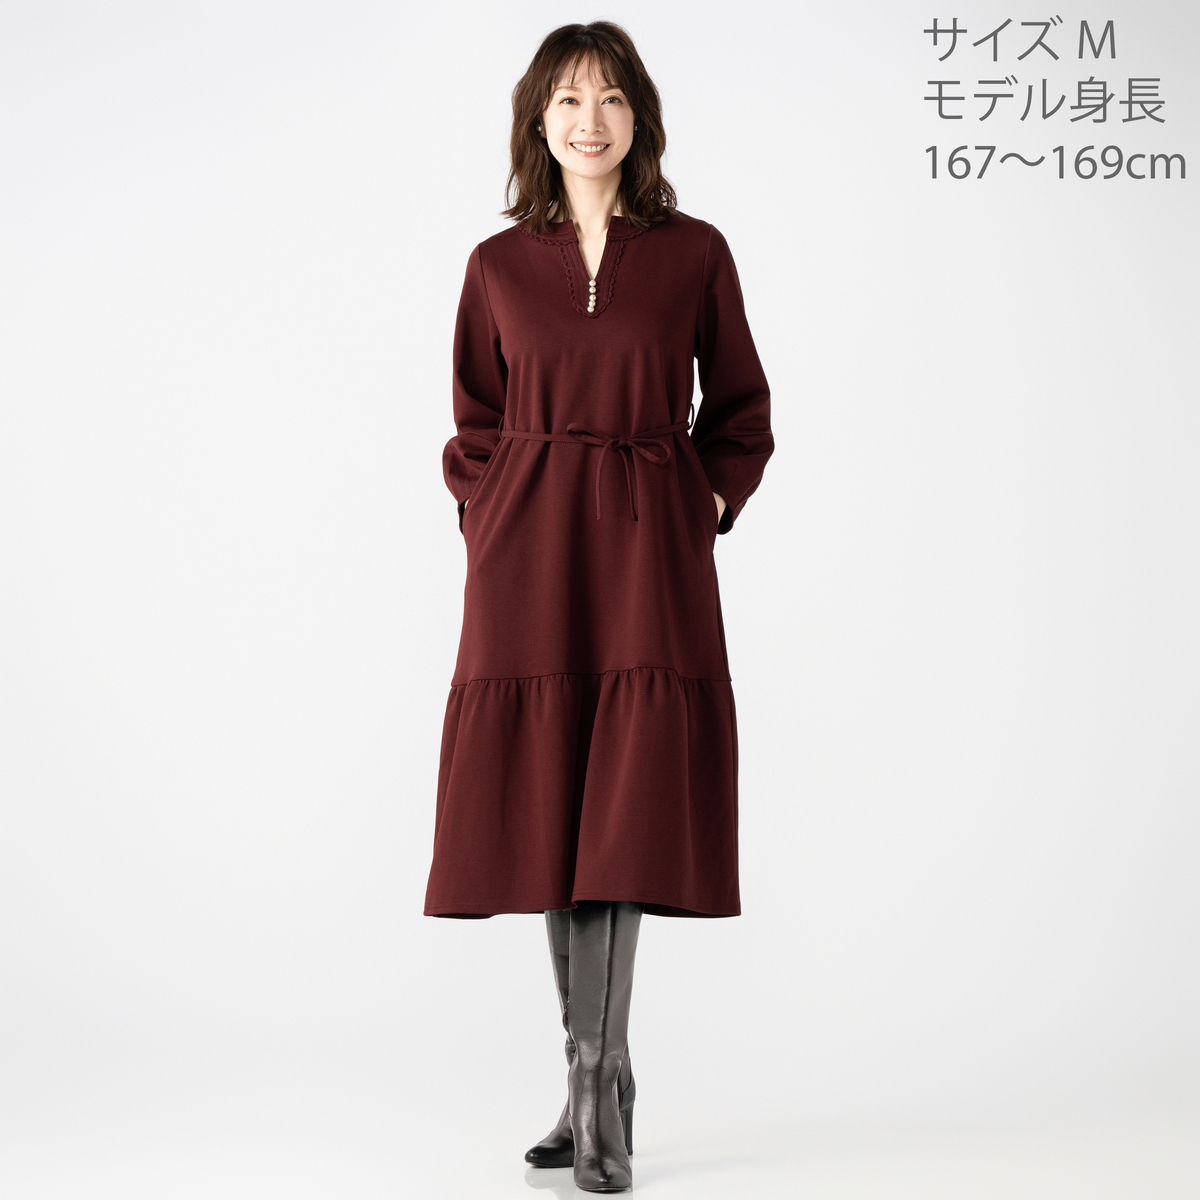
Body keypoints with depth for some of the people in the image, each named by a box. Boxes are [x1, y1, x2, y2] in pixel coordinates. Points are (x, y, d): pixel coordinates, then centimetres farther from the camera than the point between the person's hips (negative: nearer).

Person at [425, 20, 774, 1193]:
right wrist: (489, 520, 1)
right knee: (545, 815, 4)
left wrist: (704, 505, 0)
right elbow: (474, 425, 15)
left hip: (648, 558, -2)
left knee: (625, 815, -8)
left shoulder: (695, 254, 4)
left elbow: (740, 410, 12)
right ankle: (596, 1080, 17)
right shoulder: (500, 265, 7)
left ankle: (598, 1091, -2)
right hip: (528, 559, 2)